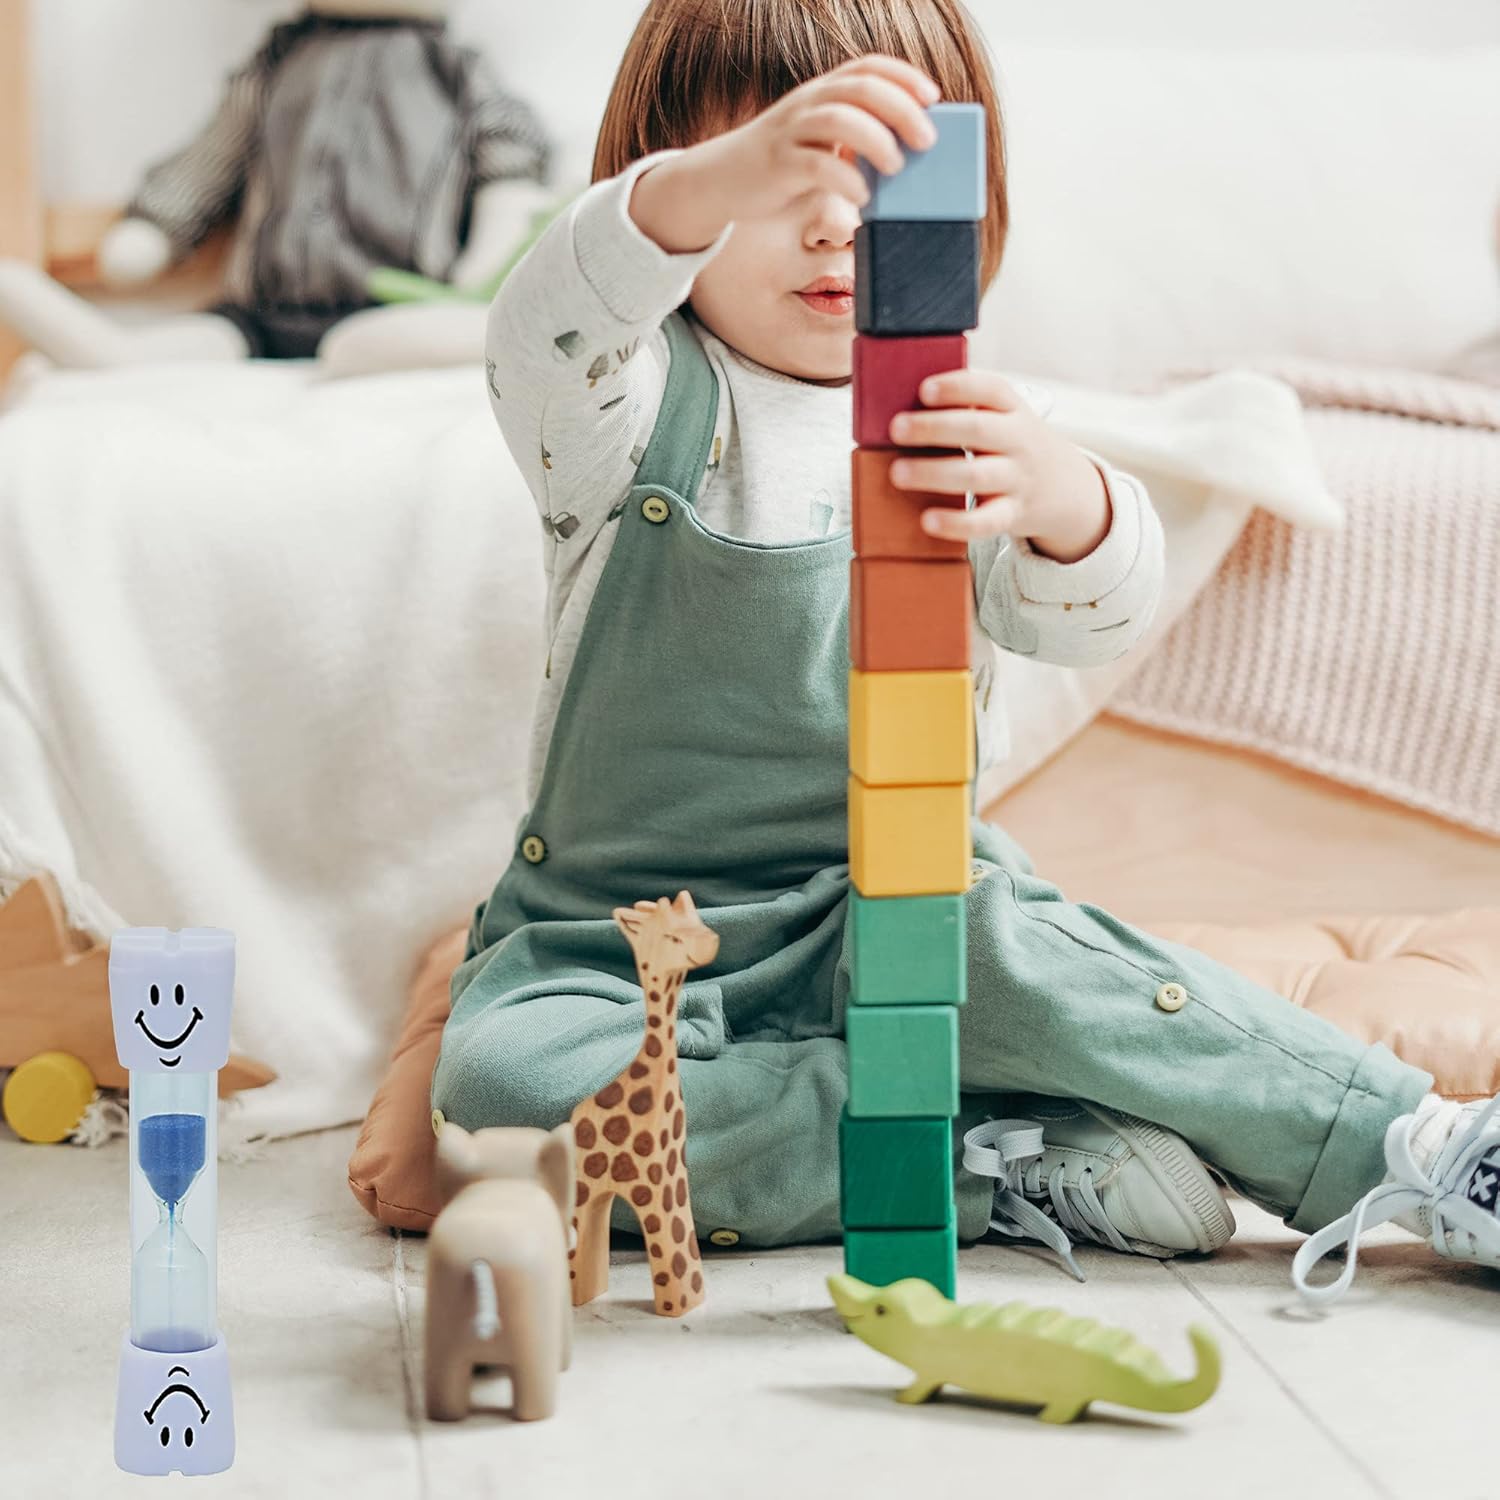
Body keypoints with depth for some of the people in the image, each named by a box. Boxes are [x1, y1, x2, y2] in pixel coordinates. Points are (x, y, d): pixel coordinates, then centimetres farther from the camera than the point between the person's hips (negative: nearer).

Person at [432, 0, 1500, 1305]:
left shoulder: (964, 430, 3)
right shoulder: (640, 407, -5)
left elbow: (1093, 619, -14)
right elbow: (543, 338, -30)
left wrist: (1059, 498, -40)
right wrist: (724, 180, -50)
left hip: (891, 920, 1)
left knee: (1010, 950, -33)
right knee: (501, 1080, -30)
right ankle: (997, 1168, -28)